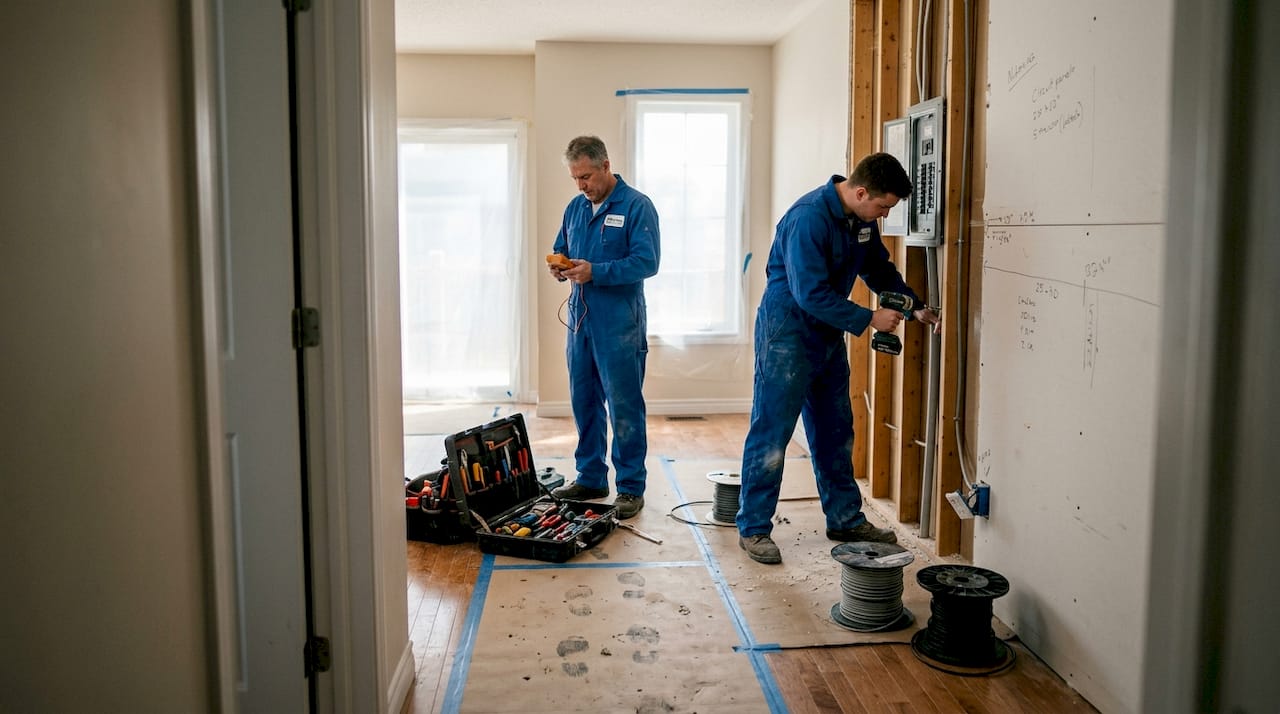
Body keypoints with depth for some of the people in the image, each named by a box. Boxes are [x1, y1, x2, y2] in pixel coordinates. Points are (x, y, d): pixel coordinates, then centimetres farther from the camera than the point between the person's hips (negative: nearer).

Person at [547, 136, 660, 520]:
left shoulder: (637, 206, -8)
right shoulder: (575, 207, 13)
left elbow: (646, 262, -16)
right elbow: (561, 250, 22)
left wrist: (595, 271, -22)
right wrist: (559, 266, -2)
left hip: (619, 326, -7)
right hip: (580, 319, 7)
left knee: (624, 408, -1)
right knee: (584, 402, 13)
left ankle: (631, 487, 10)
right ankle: (590, 478, 26)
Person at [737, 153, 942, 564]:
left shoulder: (862, 219, 3)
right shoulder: (808, 219, -25)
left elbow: (880, 270, 17)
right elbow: (811, 295, -27)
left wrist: (917, 308, 5)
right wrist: (869, 319, -22)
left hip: (829, 335, 9)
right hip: (787, 333, -9)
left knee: (835, 432, 15)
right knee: (772, 433, -3)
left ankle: (845, 519, 28)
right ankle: (753, 528, 8)